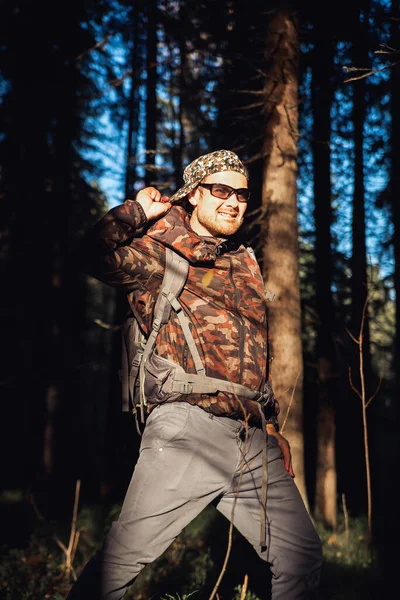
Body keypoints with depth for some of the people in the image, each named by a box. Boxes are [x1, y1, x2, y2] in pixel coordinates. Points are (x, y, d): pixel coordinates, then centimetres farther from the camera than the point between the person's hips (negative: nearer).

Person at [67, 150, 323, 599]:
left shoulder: (246, 263, 21)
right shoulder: (157, 256, 4)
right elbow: (98, 254, -14)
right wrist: (139, 211, 0)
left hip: (253, 440, 6)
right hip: (189, 425, -6)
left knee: (302, 557, 9)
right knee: (123, 556, -8)